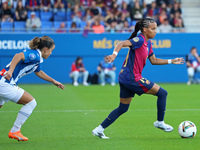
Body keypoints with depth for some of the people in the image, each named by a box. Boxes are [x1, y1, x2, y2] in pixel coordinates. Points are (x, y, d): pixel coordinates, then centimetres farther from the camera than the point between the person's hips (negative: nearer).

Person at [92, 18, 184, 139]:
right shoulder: (140, 40, -14)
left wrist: (171, 61, 23)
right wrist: (114, 54, -45)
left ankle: (99, 130, 14)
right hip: (132, 79, -10)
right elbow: (122, 44, -27)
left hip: (126, 79, 10)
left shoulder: (148, 43, 15)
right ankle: (160, 122, 12)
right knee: (162, 93, -1)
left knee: (123, 108, 15)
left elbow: (154, 60, 25)